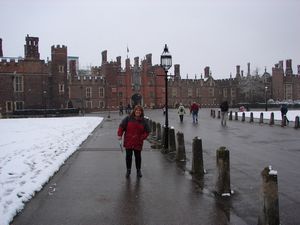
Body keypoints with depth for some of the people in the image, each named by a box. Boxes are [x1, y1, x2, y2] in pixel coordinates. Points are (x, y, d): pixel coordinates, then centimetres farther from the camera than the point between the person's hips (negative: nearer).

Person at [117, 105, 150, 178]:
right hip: (128, 142, -1)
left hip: (138, 142, 1)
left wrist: (142, 137, -9)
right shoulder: (128, 118, -2)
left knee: (138, 156, 9)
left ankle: (138, 170, 25)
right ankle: (128, 170, 21)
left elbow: (147, 131, 5)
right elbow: (121, 126, 0)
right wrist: (120, 135, -10)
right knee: (128, 156, 7)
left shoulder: (143, 121, 2)